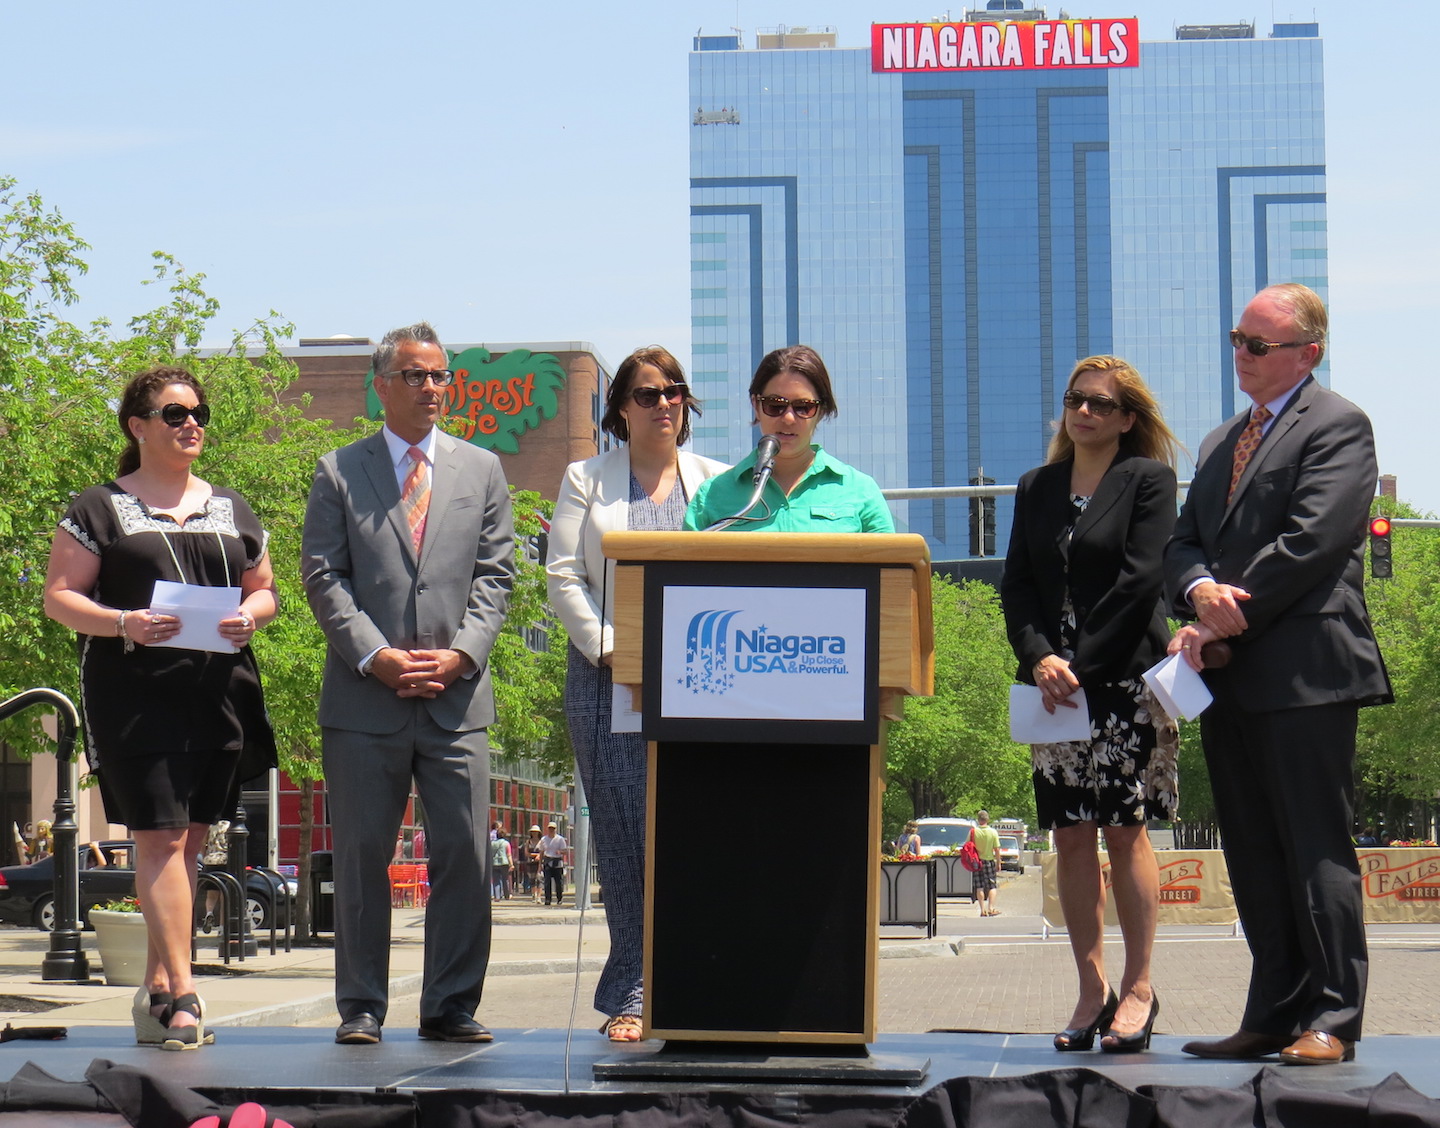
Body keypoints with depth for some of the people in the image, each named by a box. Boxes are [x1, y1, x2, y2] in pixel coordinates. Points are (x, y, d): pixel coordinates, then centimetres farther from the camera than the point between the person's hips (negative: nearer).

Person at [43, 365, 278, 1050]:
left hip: (219, 691, 4)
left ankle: (157, 989, 14)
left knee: (188, 841, 6)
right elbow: (59, 597, 1)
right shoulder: (100, 509, 5)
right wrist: (122, 623, -16)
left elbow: (264, 589, 23)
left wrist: (250, 615, -1)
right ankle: (181, 990, -12)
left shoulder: (231, 510, 18)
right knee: (160, 838, -11)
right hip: (133, 690, -4)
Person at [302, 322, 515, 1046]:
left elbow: (495, 574, 9)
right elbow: (322, 577, 1)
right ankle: (361, 1007, 11)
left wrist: (461, 653, -7)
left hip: (457, 695, 2)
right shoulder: (339, 472, 8)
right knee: (361, 857, 2)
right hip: (364, 698, -1)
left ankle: (451, 1006, 9)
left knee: (465, 857, 0)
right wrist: (376, 656, -11)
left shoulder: (481, 470, 14)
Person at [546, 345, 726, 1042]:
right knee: (624, 838, -5)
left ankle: (634, 991, 0)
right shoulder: (587, 480, 12)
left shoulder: (718, 481, 16)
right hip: (608, 678, -1)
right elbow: (564, 577, 4)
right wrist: (609, 648, -8)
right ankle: (634, 997, -2)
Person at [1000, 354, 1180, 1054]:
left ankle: (1138, 987, 2)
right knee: (1071, 837, 2)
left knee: (1124, 831, -5)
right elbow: (1016, 585, 8)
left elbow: (1139, 581, -8)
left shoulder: (1148, 479, 1)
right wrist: (1040, 658, -9)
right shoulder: (1036, 488, 15)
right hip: (1052, 682, 4)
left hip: (1127, 679, -4)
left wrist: (1081, 666, -13)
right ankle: (1091, 990, 6)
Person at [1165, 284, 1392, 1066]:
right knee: (1254, 854, 8)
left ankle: (1332, 1020, -2)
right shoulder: (1221, 442, 22)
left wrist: (1215, 626, -13)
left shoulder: (1336, 426, -4)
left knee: (1316, 847, -5)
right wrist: (1200, 589, -7)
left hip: (1305, 672, -8)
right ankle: (1273, 1015, 13)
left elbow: (1308, 544, -15)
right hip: (1231, 677, 8)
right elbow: (1184, 542, 17)